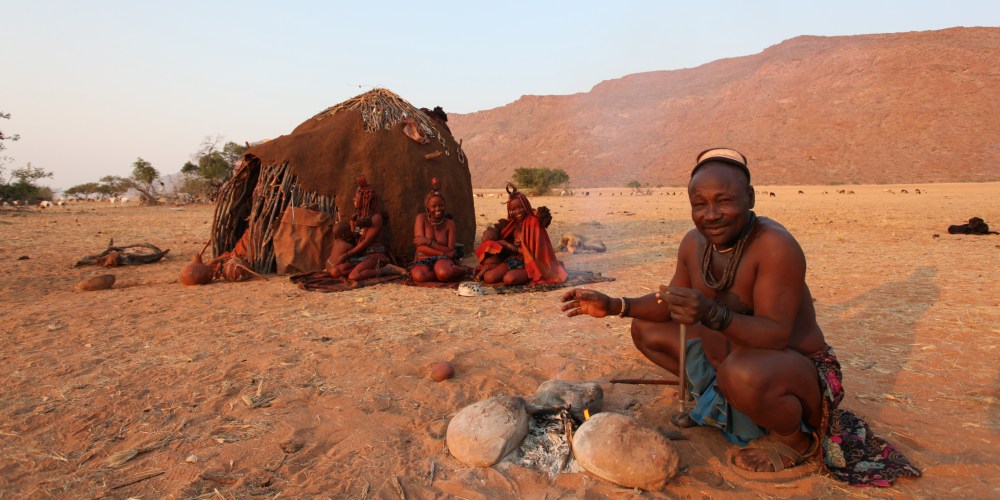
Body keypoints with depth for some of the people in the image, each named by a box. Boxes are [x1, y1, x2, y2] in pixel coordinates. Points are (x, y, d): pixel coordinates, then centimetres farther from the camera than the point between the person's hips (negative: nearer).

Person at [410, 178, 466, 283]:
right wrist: (443, 253, -10)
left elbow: (450, 250, -2)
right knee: (419, 276, -38)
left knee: (443, 273, -41)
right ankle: (450, 271, -17)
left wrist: (430, 242, -12)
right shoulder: (421, 218, 2)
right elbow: (421, 247, -7)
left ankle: (458, 270, -6)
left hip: (443, 259, -1)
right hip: (423, 260, 1)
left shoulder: (449, 223, 6)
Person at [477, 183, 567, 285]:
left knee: (509, 279, -35)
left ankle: (529, 276, -7)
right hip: (514, 259, 6)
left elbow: (534, 250, -15)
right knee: (488, 277, -17)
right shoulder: (513, 222, 8)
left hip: (529, 262, -6)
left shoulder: (533, 222, -12)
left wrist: (513, 248, -12)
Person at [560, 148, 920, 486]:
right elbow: (673, 303, 8)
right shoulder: (694, 242, -5)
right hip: (723, 358, 7)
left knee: (742, 372, -41)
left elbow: (777, 335, -32)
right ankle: (713, 401, 16)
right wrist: (614, 306, -4)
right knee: (646, 328, 7)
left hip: (798, 370, -7)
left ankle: (795, 438, -6)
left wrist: (713, 314, -47)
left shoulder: (775, 245, -27)